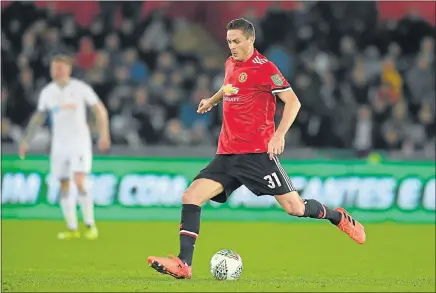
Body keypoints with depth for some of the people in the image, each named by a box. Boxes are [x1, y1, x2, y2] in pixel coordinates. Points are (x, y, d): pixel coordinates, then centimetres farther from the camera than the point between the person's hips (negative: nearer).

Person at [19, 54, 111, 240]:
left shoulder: (81, 89, -6)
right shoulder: (47, 92, 6)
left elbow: (100, 110, -1)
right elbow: (38, 117, 15)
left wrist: (104, 135, -10)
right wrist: (26, 140, 11)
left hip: (80, 143, -4)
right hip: (59, 145, 4)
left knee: (79, 183, -16)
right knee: (64, 186, 3)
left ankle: (90, 225, -5)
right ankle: (72, 229, 11)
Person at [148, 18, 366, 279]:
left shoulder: (264, 68, -9)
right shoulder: (231, 64, 13)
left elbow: (293, 101, -13)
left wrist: (279, 135, -22)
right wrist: (213, 100, 31)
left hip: (258, 153, -6)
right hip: (227, 154, 6)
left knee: (294, 208, -7)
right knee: (191, 197, -11)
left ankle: (338, 217, 24)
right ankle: (184, 265, -15)